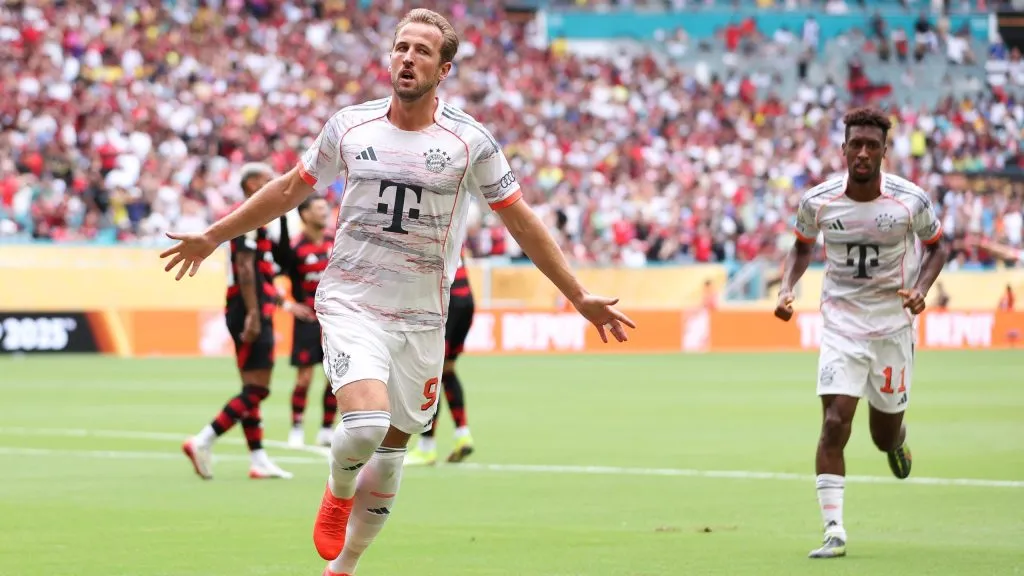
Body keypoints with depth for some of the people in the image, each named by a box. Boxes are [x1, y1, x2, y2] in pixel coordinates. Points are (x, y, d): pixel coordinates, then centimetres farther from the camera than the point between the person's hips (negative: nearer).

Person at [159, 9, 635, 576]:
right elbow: (290, 189, 15)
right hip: (350, 303, -1)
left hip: (421, 317, 1)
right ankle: (337, 490, 9)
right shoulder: (349, 126, 0)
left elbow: (522, 222, 4)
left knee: (391, 451, 6)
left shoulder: (469, 141, -3)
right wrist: (214, 236, 19)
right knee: (366, 422, -25)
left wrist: (580, 297, 2)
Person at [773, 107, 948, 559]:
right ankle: (833, 531, -11)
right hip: (841, 327, 0)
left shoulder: (911, 200, -13)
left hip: (893, 328, 0)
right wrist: (787, 289, -7)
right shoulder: (817, 201, -9)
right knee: (835, 424, -16)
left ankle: (896, 441, 51)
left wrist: (921, 289, -14)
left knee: (885, 436, 11)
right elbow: (802, 247, 11)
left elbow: (936, 247, 4)